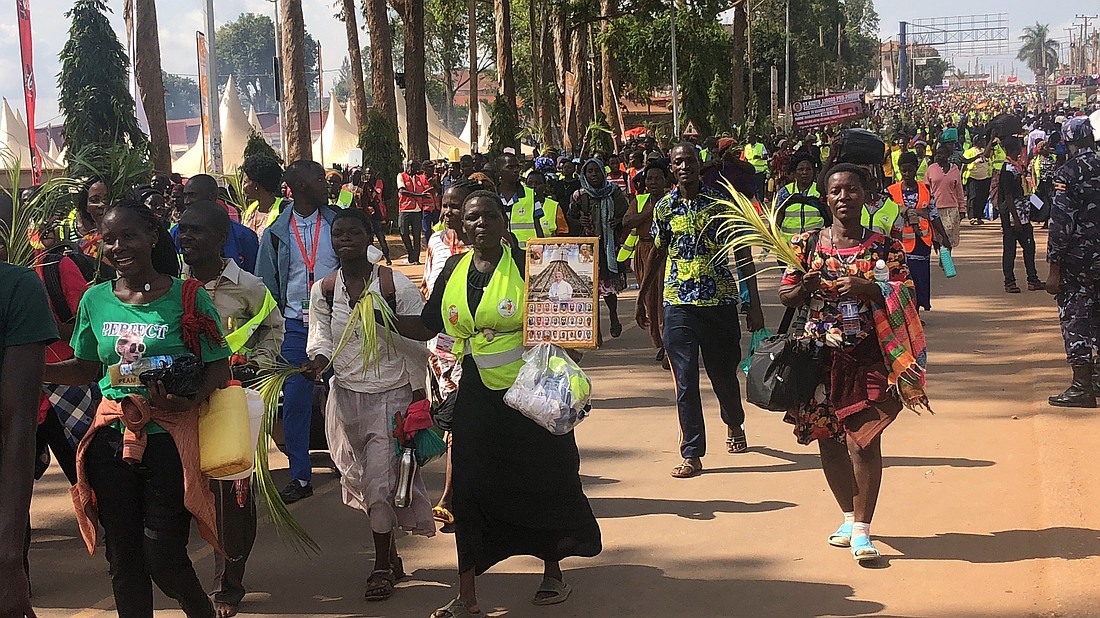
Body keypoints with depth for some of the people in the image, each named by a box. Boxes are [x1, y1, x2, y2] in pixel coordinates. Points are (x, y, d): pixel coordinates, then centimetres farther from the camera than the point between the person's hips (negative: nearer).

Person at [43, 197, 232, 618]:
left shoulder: (187, 296, -6)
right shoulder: (96, 300, 6)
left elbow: (218, 367, -4)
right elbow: (88, 368, 14)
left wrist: (189, 401, -22)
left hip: (169, 439, -4)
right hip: (111, 439, 4)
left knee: (163, 556, -3)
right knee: (122, 556, 9)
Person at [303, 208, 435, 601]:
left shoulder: (397, 286, -10)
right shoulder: (323, 291, 1)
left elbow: (415, 346, -5)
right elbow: (321, 336, 7)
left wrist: (419, 398, -5)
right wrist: (319, 359, -17)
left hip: (391, 395, -4)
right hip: (346, 396, 4)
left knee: (380, 479, -7)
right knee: (359, 477, 11)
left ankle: (382, 567, 8)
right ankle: (390, 552, 28)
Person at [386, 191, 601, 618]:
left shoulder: (525, 265, -7)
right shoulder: (454, 271, 4)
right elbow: (426, 327, 11)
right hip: (476, 398, 3)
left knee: (543, 482, 9)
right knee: (471, 489, 3)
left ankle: (553, 572, 32)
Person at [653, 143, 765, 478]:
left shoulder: (721, 201, -1)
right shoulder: (664, 207, 5)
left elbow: (743, 255, 1)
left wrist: (754, 305, -2)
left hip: (721, 302, -1)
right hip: (679, 304, 1)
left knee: (724, 375, 13)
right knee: (685, 380, -4)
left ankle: (734, 425, 43)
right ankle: (692, 454, 1)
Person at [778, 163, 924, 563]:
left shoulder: (883, 245, 0)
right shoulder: (807, 243, 5)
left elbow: (906, 294, -3)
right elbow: (785, 296, 8)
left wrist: (868, 289, -19)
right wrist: (804, 288, -14)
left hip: (868, 355, -3)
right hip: (821, 353, 3)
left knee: (863, 439, -8)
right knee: (828, 438, 10)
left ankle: (861, 528, 0)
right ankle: (849, 516, 28)